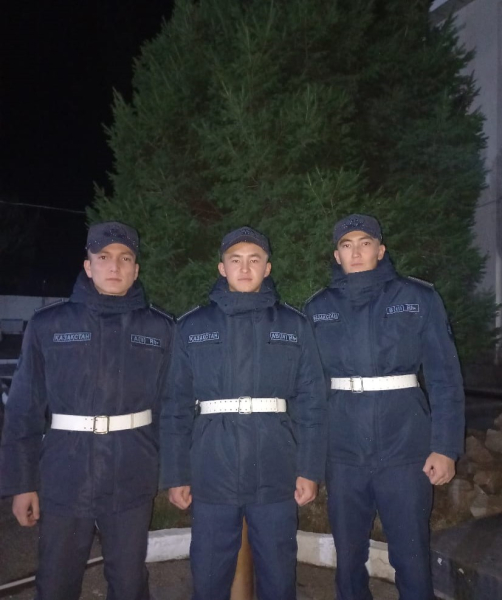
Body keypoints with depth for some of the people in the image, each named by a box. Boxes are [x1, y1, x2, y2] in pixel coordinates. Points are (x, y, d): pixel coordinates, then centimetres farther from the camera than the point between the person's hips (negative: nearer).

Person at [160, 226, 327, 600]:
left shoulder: (294, 325, 4)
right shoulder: (193, 326, 4)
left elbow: (311, 402, 2)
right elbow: (177, 406, 3)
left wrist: (310, 470, -3)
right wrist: (176, 474, 0)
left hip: (276, 473, 0)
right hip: (212, 473, 0)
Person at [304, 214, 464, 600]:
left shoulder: (418, 298, 0)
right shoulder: (318, 308, 5)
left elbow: (445, 377, -2)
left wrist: (446, 447, -8)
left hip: (405, 445, -2)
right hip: (342, 450, 2)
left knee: (411, 554, 6)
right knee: (348, 554, 14)